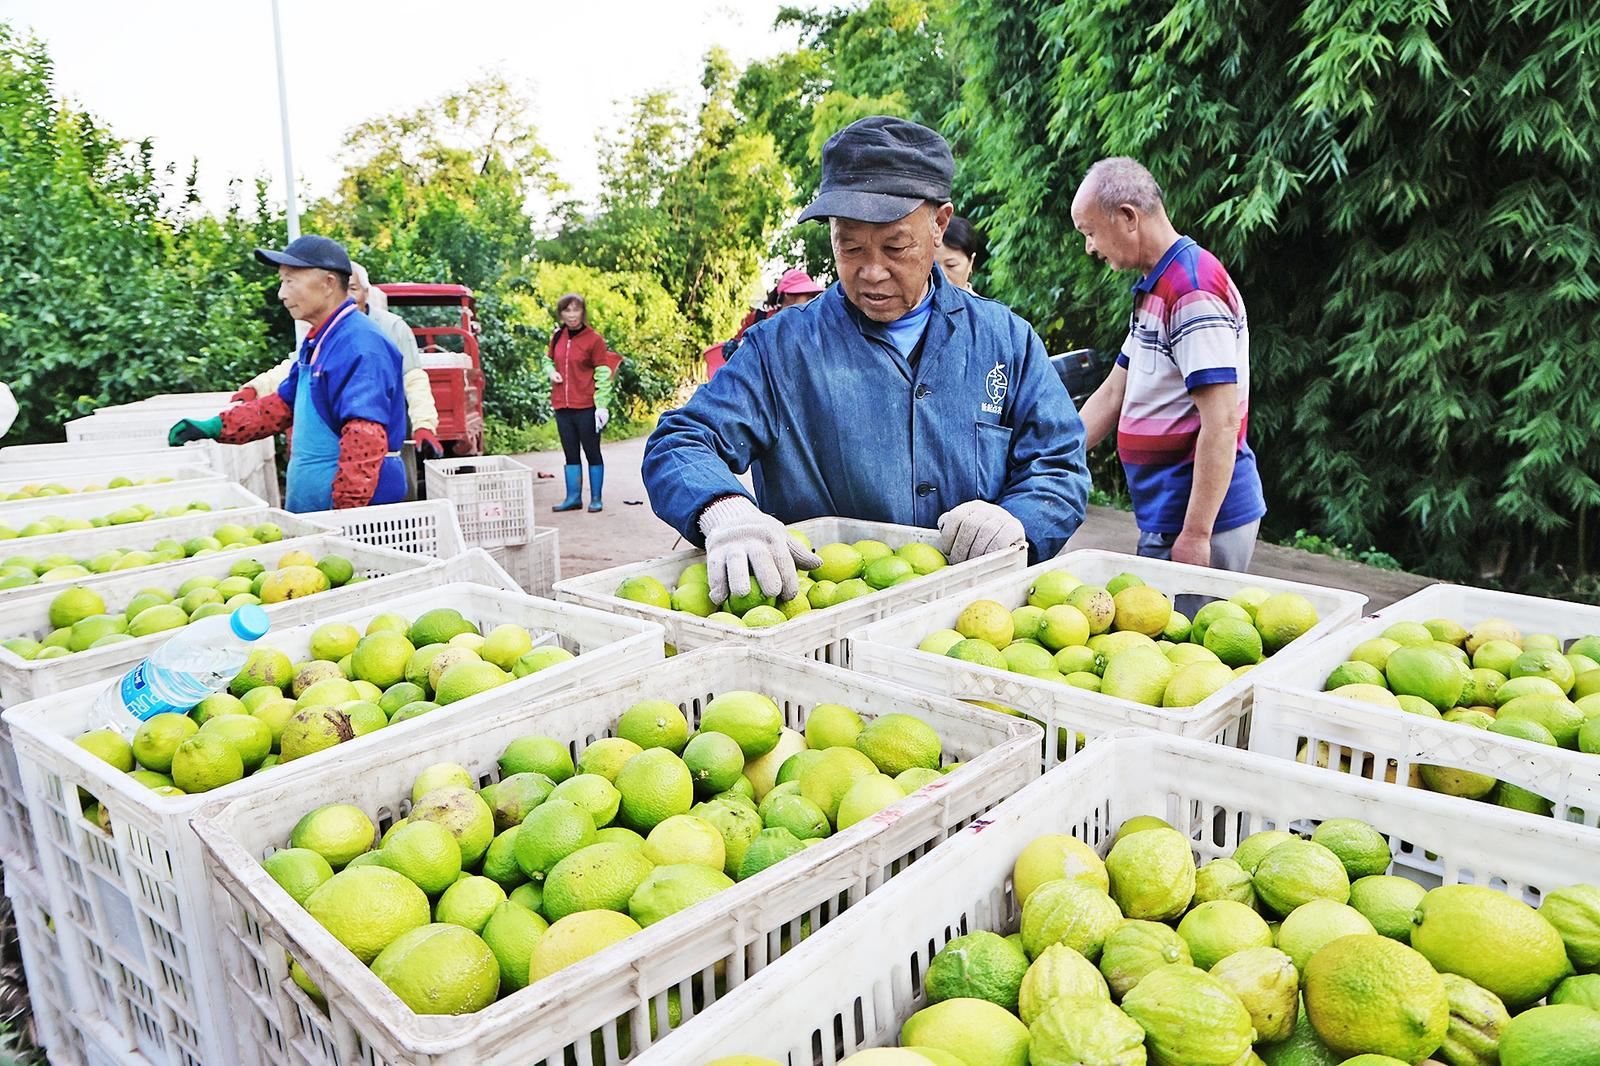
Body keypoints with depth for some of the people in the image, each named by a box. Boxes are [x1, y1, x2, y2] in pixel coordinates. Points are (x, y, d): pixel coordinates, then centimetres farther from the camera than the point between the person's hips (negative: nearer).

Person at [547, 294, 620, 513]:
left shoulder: (594, 339, -8)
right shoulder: (557, 337, 7)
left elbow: (603, 374, -9)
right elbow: (550, 360, 23)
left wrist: (601, 404, -15)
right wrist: (552, 371, 0)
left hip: (587, 407, -5)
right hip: (562, 406, 5)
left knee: (592, 453, 4)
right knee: (571, 454, 11)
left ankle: (596, 498, 11)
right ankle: (573, 497, 18)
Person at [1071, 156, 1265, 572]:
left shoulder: (1194, 291, -17)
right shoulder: (1155, 288, 15)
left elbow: (1222, 423, -22)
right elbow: (1113, 393, 19)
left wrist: (1195, 535, -23)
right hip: (1163, 517, 9)